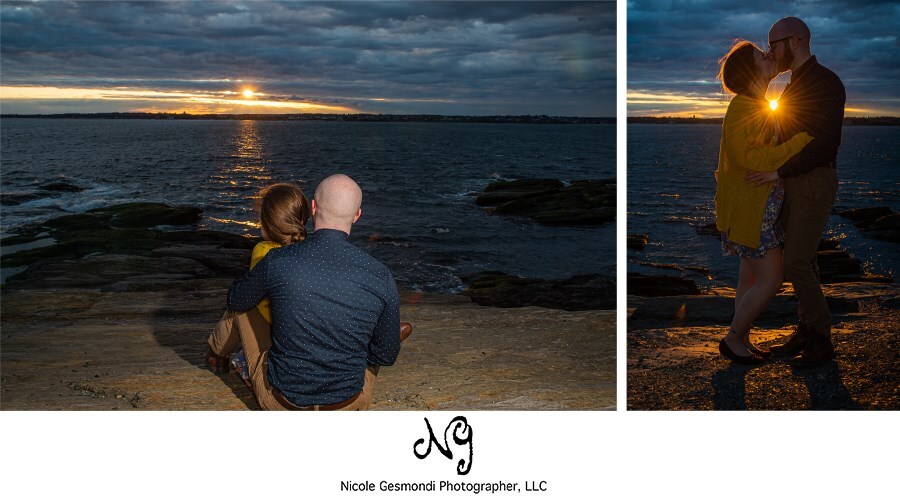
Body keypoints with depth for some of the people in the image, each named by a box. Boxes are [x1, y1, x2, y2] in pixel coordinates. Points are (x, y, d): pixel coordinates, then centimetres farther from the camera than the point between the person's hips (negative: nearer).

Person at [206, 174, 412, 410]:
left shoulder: (277, 262, -18)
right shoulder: (380, 276, -15)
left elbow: (236, 299, 4)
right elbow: (387, 356, -3)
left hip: (279, 403, 0)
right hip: (349, 407, 0)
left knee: (242, 305, 24)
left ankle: (218, 350, 56)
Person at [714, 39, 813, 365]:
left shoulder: (757, 106, 12)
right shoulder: (743, 108, -20)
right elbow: (753, 158, -29)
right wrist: (803, 139, -27)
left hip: (761, 206, 10)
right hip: (748, 207, -10)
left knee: (751, 277, 14)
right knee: (771, 281, -6)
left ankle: (742, 341, 23)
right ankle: (732, 340, 7)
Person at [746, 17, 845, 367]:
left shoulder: (826, 83, -15)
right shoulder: (794, 87, 16)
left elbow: (826, 144, -23)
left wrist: (778, 173, -24)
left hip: (814, 184, -9)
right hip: (794, 184, 9)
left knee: (796, 264, -10)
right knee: (802, 261, 10)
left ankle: (821, 341, 0)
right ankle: (806, 332, 17)